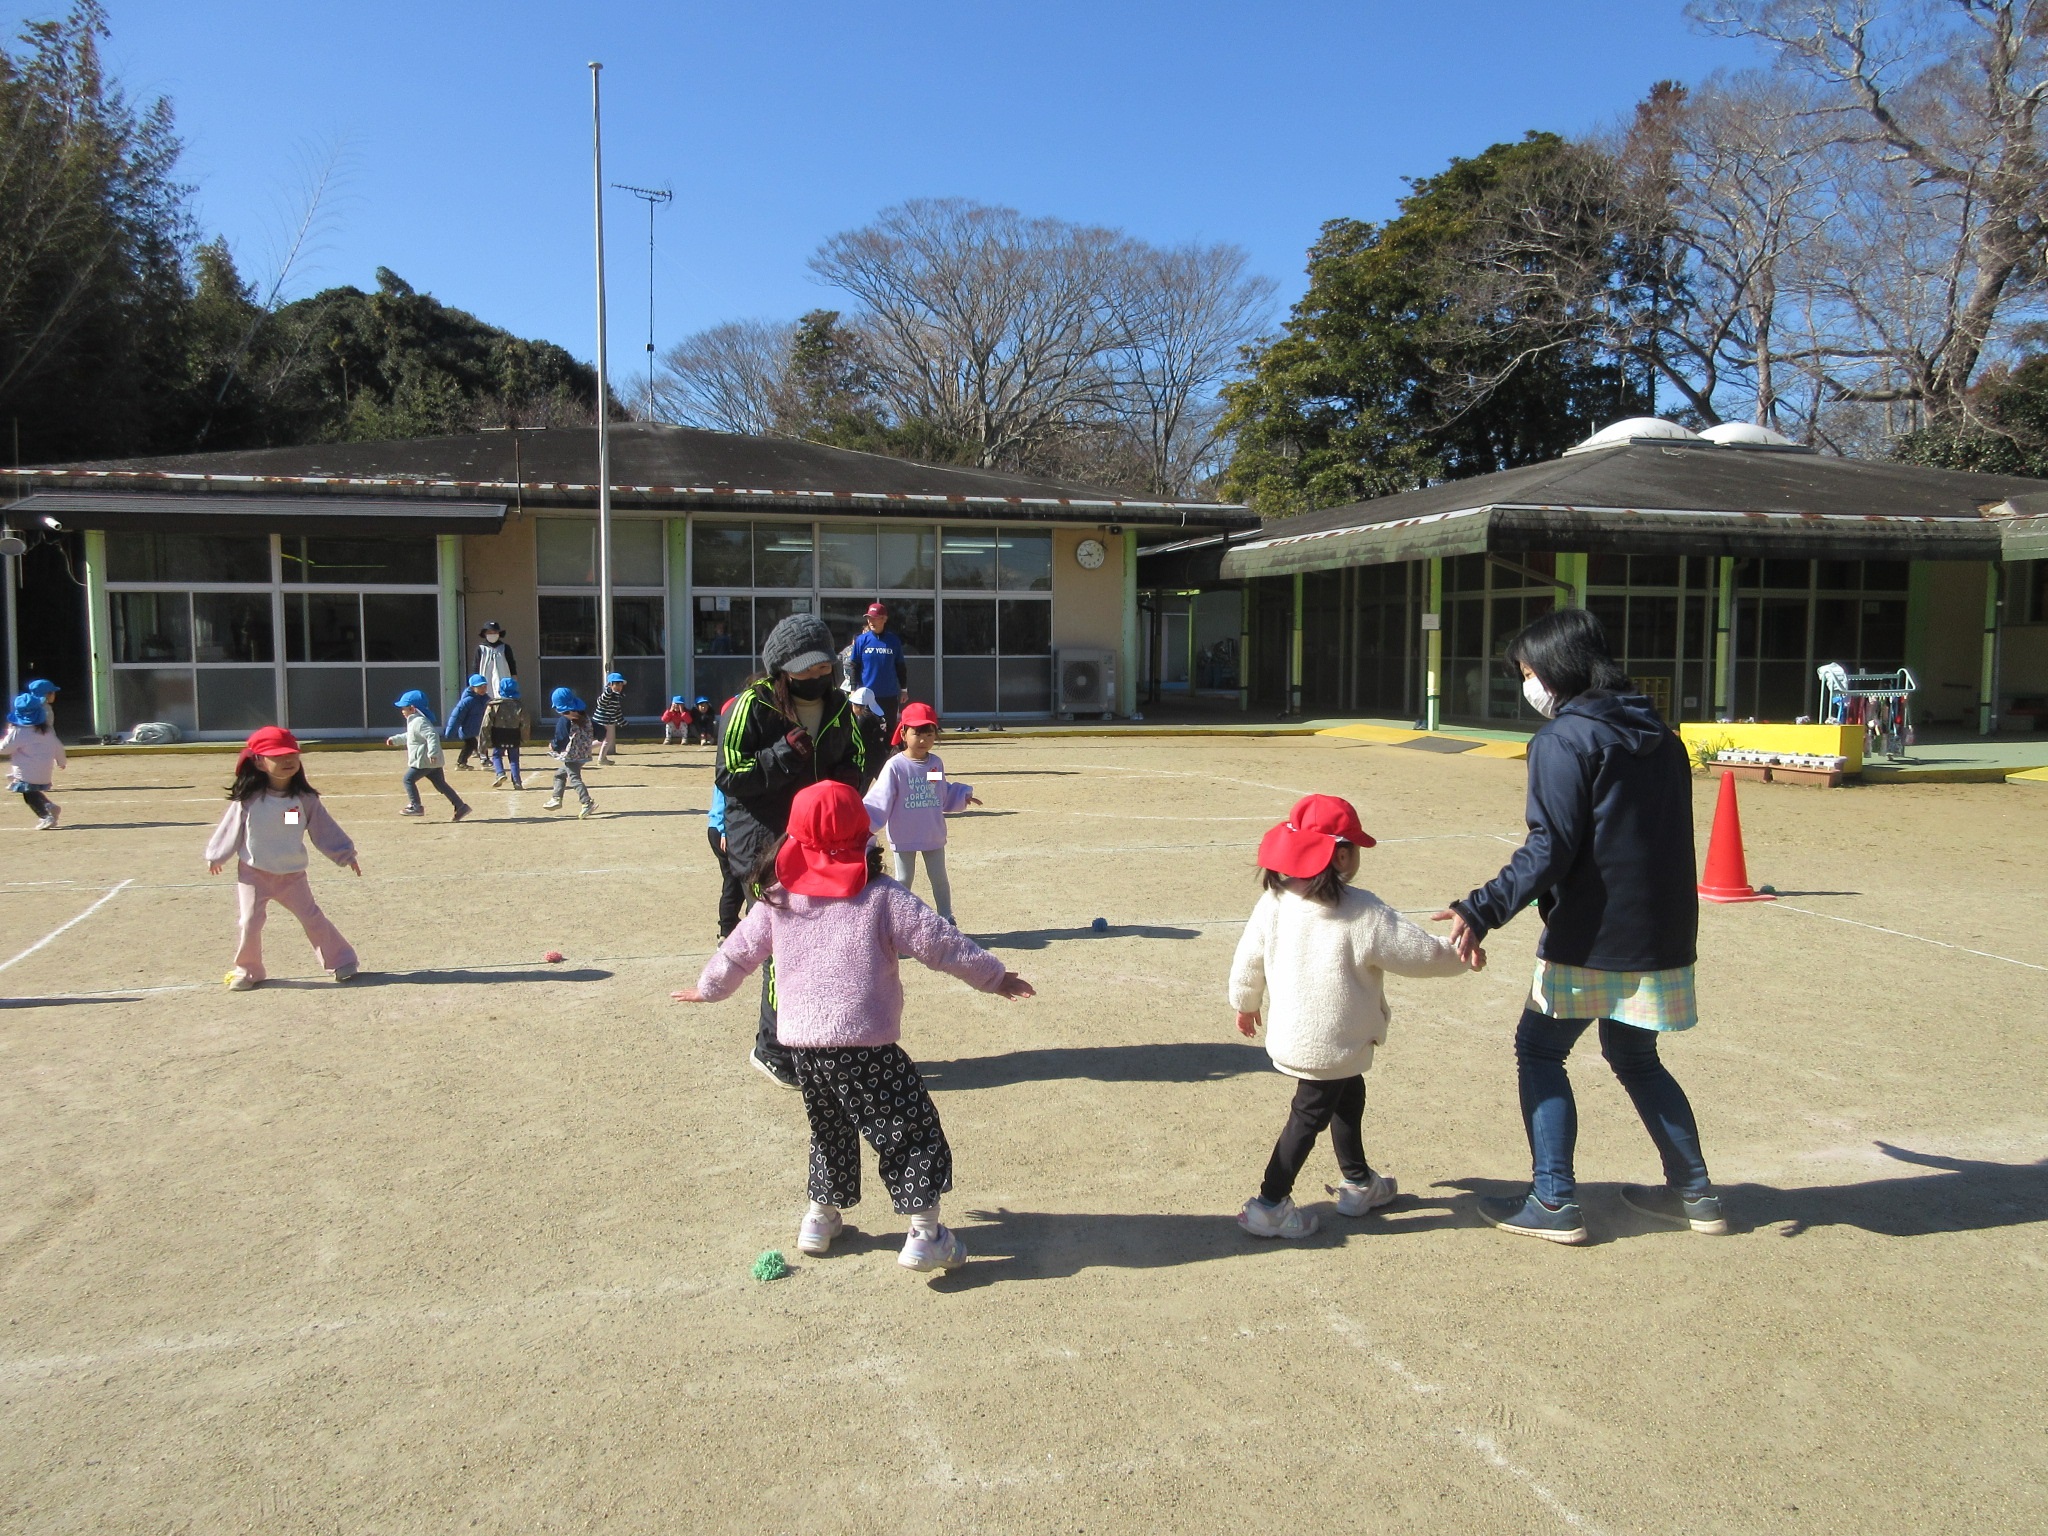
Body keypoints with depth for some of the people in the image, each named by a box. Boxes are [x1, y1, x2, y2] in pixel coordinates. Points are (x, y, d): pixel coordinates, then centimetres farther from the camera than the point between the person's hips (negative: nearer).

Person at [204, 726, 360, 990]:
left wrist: (345, 854, 4)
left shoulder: (305, 799, -8)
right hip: (254, 873, -1)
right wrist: (216, 856, 12)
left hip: (293, 874, 1)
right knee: (250, 923, 0)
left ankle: (341, 960, 13)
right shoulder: (248, 800, -13)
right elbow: (231, 829, 1)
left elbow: (324, 828, 1)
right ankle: (247, 970, 19)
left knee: (313, 918, 3)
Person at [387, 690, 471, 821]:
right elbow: (409, 737, 37)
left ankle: (416, 806, 2)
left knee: (409, 779, -1)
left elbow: (432, 735, -28)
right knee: (440, 783, 8)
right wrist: (395, 739, 40)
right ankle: (460, 806, 5)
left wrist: (432, 753, -35)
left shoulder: (419, 722, -16)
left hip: (424, 761, -10)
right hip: (431, 762, 10)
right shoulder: (414, 721, 18)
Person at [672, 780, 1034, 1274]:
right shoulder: (882, 898, -6)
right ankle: (924, 1233, 2)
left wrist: (707, 988, 37)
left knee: (829, 1129, 26)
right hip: (865, 1046, -5)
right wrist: (994, 976, 6)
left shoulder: (777, 900, 7)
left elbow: (739, 951, 18)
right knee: (912, 1132, 4)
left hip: (800, 1042, 5)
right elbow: (939, 942, -5)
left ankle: (820, 1219, 35)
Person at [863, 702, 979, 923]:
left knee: (940, 880, 13)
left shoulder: (936, 763, 1)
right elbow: (880, 799, -18)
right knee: (903, 881, 8)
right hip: (904, 837, -4)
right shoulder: (895, 766, -14)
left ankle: (947, 921, 26)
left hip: (934, 835, 4)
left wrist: (963, 796, 5)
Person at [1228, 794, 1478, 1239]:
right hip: (1332, 1044, -7)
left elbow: (1247, 961, 4)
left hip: (1289, 1033, 7)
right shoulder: (1363, 913, -20)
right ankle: (1270, 1205, 10)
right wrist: (1461, 956, 6)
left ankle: (1358, 1182, 41)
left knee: (1348, 1094, 26)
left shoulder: (1273, 902, -5)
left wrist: (1246, 1004, 21)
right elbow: (1421, 953, -13)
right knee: (1310, 1114, 7)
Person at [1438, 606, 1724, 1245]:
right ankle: (1694, 1192, 27)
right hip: (1661, 934, 8)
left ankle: (1554, 1202, 6)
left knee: (1539, 1050, 6)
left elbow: (1550, 849, -22)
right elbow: (1669, 837, 17)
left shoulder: (1564, 740, -14)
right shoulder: (1657, 733, 11)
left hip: (1593, 938, -8)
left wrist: (1482, 911, -27)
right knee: (1635, 1057, 22)